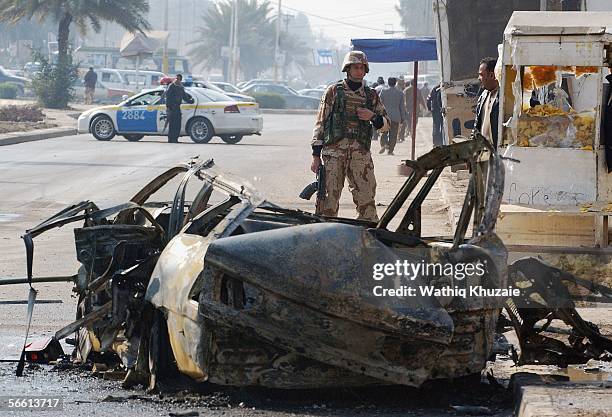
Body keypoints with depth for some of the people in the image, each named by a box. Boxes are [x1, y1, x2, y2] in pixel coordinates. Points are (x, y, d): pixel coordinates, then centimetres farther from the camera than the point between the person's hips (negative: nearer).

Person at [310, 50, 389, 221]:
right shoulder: (334, 91, 6)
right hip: (333, 152, -2)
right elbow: (320, 122, 4)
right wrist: (316, 155, -2)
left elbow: (385, 125, 18)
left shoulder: (371, 96, 13)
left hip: (360, 154, 2)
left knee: (367, 200, -3)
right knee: (329, 200, -3)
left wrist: (373, 117, -6)